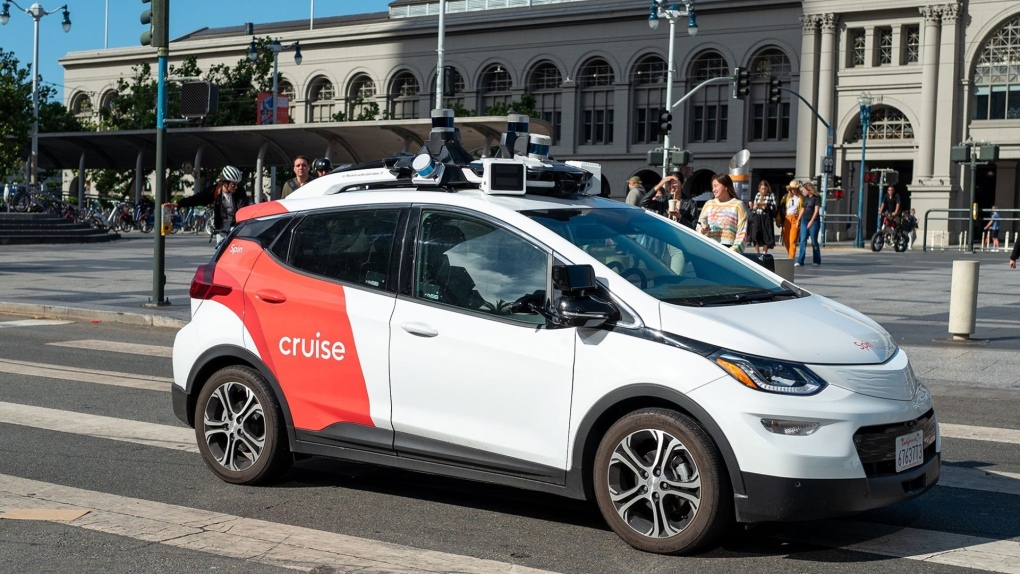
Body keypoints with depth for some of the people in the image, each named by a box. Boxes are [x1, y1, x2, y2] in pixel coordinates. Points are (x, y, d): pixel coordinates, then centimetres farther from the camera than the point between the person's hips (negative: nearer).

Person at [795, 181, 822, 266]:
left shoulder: (816, 198, -8)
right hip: (804, 221, 6)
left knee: (814, 241, 3)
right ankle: (800, 261, -6)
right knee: (803, 241, -2)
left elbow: (816, 211, -13)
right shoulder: (805, 198, 12)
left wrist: (811, 221, -21)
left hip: (814, 222, -6)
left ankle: (816, 261, 15)